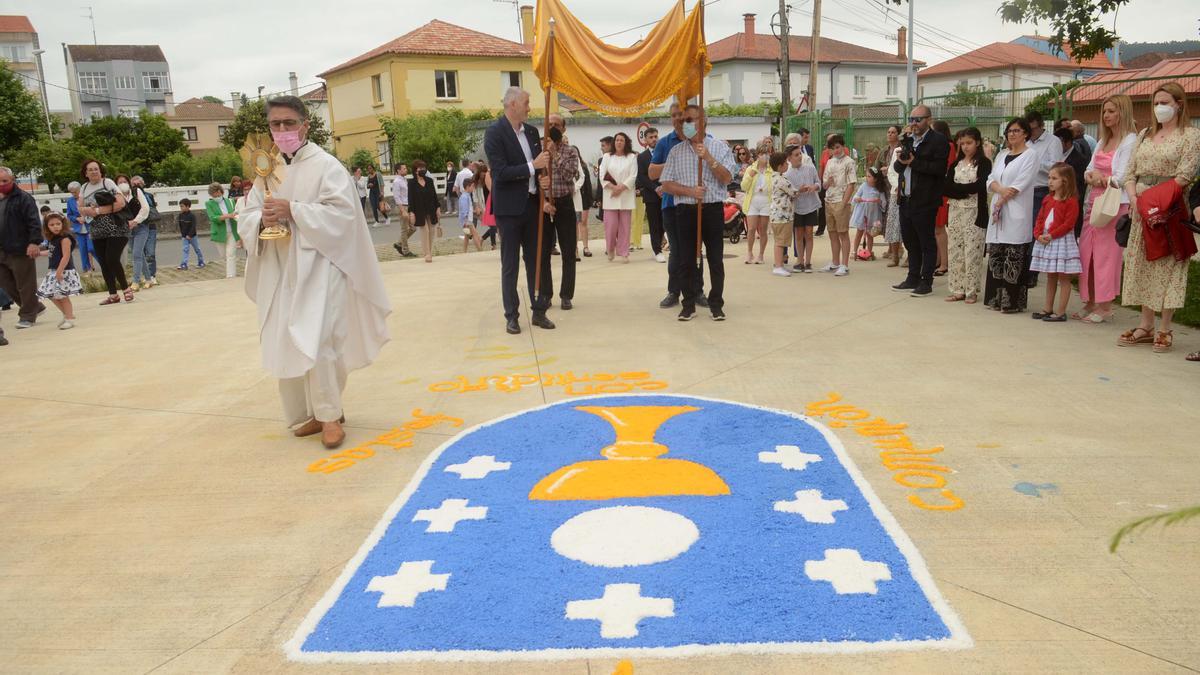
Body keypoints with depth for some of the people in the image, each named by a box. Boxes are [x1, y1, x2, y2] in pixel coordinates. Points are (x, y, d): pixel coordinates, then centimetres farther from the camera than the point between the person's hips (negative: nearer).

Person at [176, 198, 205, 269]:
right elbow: (180, 225, 11)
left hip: (192, 236, -4)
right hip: (184, 236, 4)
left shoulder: (192, 215, -15)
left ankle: (201, 262, 23)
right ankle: (184, 264, -6)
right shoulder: (180, 215, 0)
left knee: (197, 249, 9)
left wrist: (189, 235, -21)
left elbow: (193, 226, -17)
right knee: (185, 249, -2)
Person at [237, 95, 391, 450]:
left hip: (318, 269, -6)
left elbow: (341, 213, -15)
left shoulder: (326, 165, -4)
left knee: (314, 343, -14)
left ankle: (329, 415, 3)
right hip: (280, 271, 6)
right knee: (285, 345, 7)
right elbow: (246, 219, 12)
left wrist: (292, 211, -20)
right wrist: (263, 219, -11)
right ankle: (306, 414, 21)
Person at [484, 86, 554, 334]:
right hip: (509, 207, -6)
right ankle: (511, 316, 10)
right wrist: (533, 166, -19)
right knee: (510, 265, 2)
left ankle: (539, 311, 18)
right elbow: (500, 172, -18)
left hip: (532, 204, 6)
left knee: (537, 260, 9)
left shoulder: (531, 131, 10)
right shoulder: (494, 133, -10)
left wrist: (544, 179, -4)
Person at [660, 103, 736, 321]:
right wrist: (690, 191, -11)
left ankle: (716, 304, 11)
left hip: (713, 209, -1)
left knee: (715, 259, 2)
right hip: (686, 211, 2)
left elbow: (727, 178, -5)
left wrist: (709, 158, -15)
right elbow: (667, 184, 4)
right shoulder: (676, 151, 8)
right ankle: (688, 304, 13)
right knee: (687, 259, 4)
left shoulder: (720, 147, 4)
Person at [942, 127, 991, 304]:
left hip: (974, 213, -5)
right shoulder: (956, 164, 13)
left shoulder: (984, 163, -1)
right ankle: (957, 289, 12)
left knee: (972, 252, -5)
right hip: (955, 211, 5)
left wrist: (957, 188, -5)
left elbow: (980, 186, -14)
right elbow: (946, 187, 1)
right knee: (954, 251, 5)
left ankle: (972, 291, 3)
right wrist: (966, 191, -12)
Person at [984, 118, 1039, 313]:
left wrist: (1003, 199, -10)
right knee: (995, 255, 6)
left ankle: (1013, 302, -3)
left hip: (1017, 213, -7)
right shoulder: (1002, 154, 19)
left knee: (1014, 259, -7)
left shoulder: (1031, 155, -1)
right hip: (998, 210, 7)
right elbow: (991, 180, 9)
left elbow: (1021, 184, -10)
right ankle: (996, 298, 13)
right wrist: (1001, 189, -11)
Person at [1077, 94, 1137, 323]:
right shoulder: (1103, 141, 18)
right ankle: (1090, 302, 14)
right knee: (1086, 251, 5)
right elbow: (1088, 172, 13)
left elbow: (1121, 178, -13)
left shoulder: (1130, 141, -6)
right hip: (1093, 202, 7)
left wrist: (1100, 179, -2)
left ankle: (1105, 307, 2)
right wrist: (1092, 176, -7)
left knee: (1106, 253, -5)